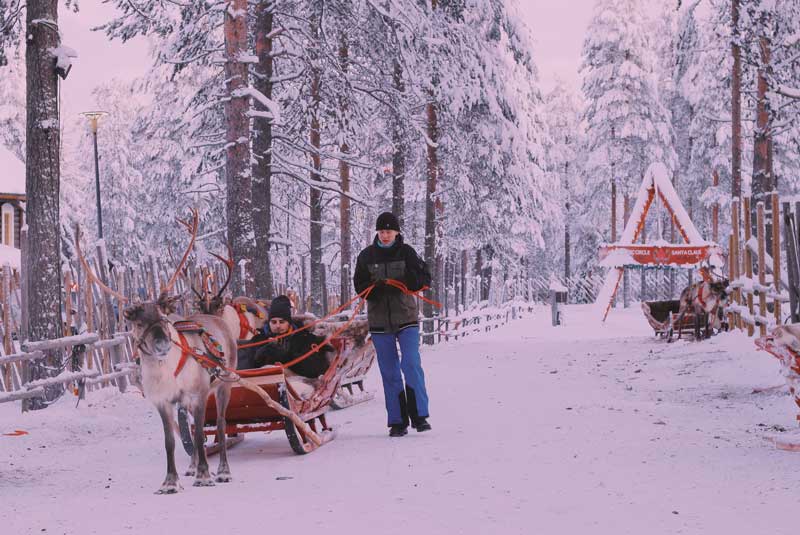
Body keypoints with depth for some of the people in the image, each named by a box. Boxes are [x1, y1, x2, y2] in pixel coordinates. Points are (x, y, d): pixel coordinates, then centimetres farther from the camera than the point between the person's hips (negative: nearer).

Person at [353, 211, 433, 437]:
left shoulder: (406, 252, 0)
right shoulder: (367, 256, 4)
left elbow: (425, 279, -2)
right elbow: (359, 285, 4)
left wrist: (404, 282, -21)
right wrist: (375, 287, -18)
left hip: (406, 318, -2)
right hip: (379, 321, 2)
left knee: (411, 365, -13)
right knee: (390, 372, 5)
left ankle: (419, 415, -5)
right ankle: (397, 422, 9)